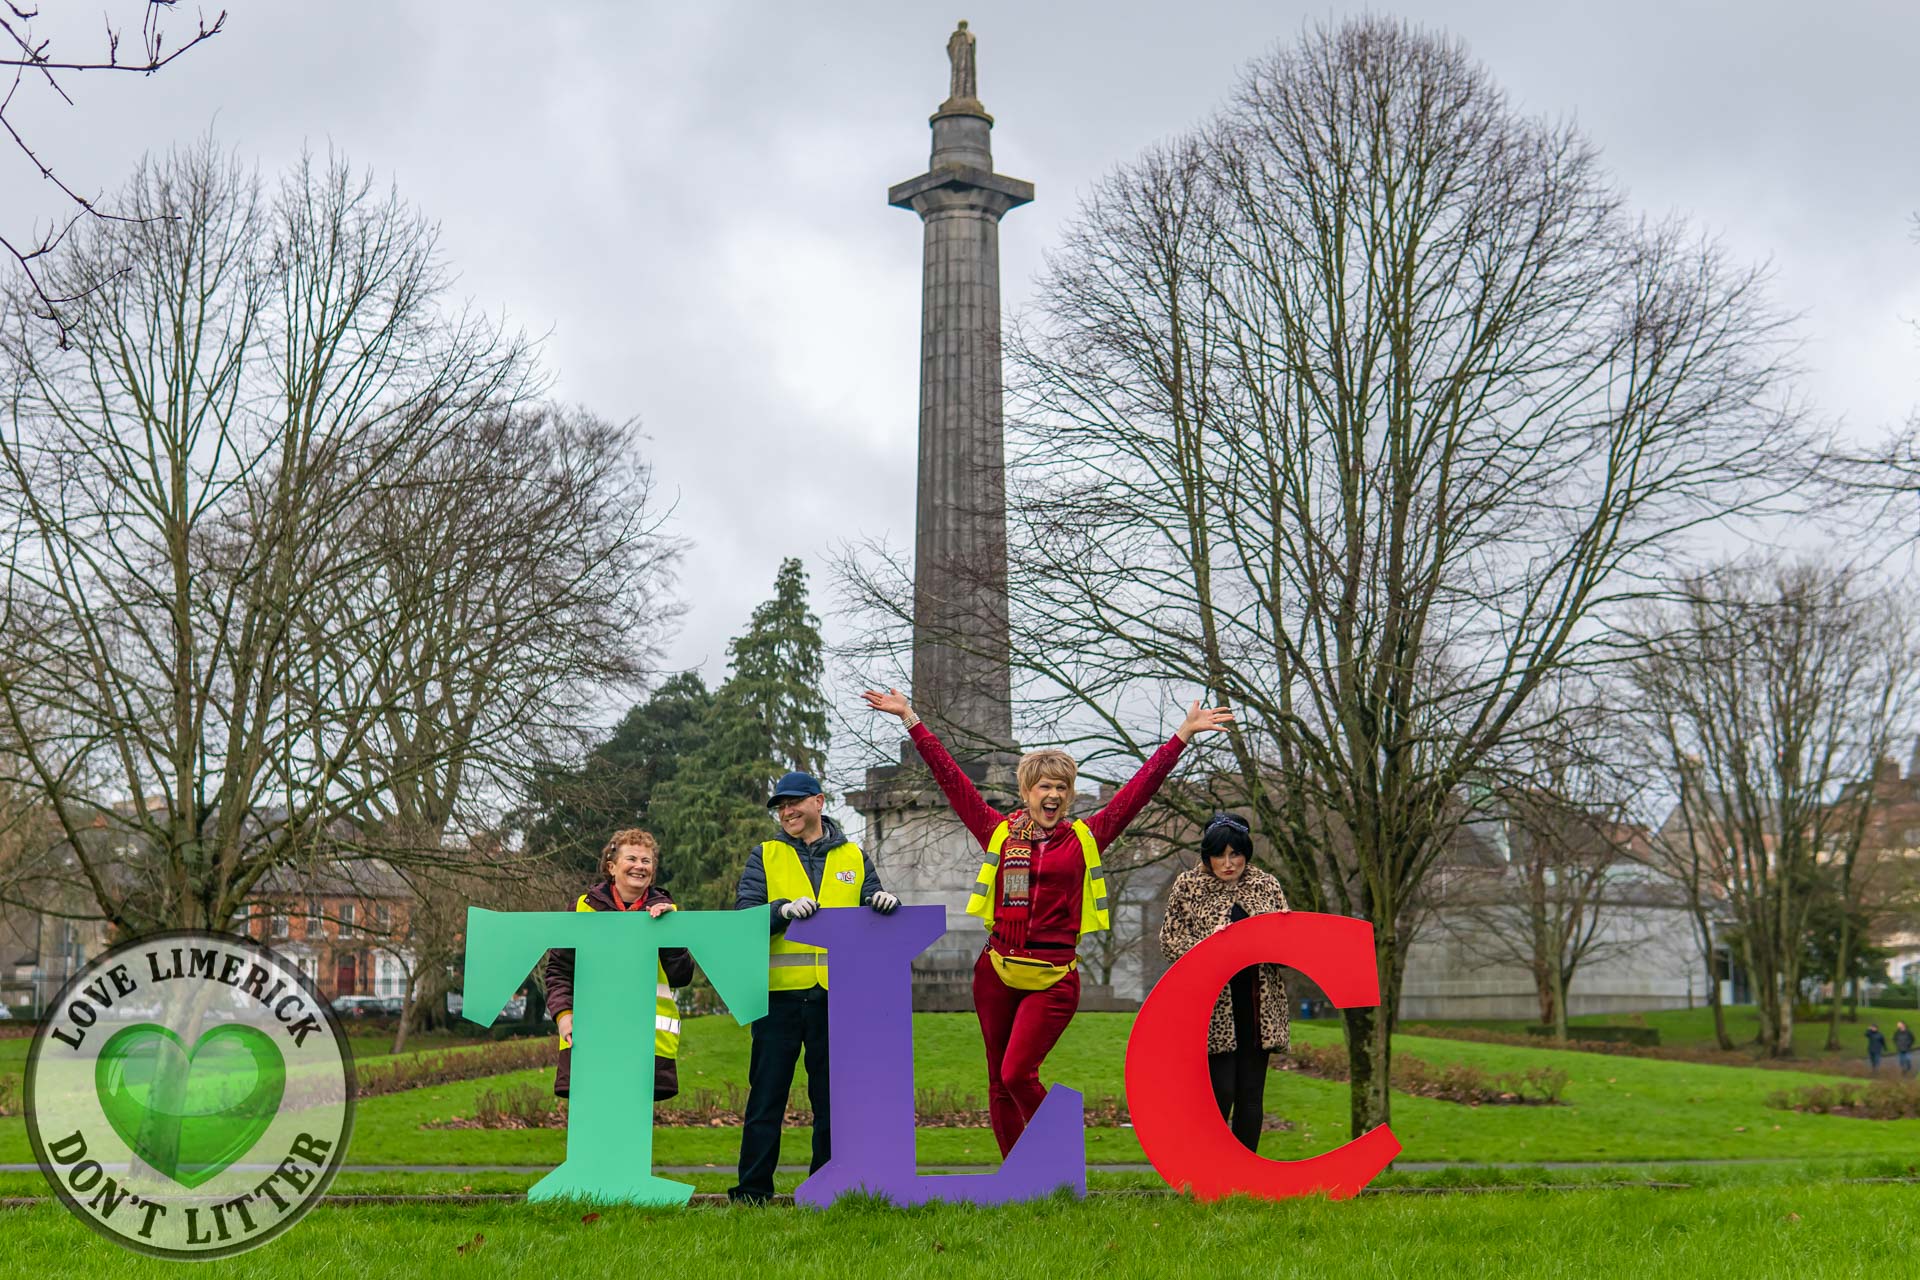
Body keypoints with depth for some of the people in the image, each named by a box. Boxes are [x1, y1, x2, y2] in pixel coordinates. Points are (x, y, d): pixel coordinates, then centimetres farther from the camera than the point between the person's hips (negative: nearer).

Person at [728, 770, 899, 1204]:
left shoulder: (854, 858, 13)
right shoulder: (765, 857, 8)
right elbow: (744, 914, -5)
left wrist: (884, 903, -11)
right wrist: (784, 910, -22)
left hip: (836, 994, 1)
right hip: (779, 991, -1)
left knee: (833, 1095, 6)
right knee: (768, 1092, 4)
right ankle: (752, 1189, 11)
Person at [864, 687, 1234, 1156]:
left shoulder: (1085, 837, 4)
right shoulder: (999, 832, 6)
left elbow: (1139, 788, 3)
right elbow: (950, 777, 8)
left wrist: (1183, 733, 1)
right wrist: (911, 719, 9)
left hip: (1053, 978, -2)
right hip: (997, 972, 3)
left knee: (1017, 1074, -12)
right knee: (998, 1082, 7)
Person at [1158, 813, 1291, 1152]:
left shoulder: (1266, 885, 10)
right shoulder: (1188, 885, 3)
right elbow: (1170, 939, -1)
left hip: (1258, 1007, 3)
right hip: (1213, 1006, -3)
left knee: (1251, 1094, 5)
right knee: (1221, 1092, -6)